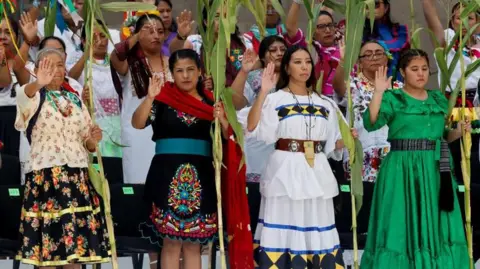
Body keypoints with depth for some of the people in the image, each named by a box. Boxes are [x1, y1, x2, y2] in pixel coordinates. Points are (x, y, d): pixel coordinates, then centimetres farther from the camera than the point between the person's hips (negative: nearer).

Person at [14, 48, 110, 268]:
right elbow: (23, 96, -25)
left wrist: (93, 140, -4)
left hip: (77, 177, 4)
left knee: (75, 245, 2)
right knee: (45, 249, -7)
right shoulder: (35, 97, 1)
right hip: (45, 177, -4)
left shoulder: (76, 100, 16)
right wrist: (38, 83, -48)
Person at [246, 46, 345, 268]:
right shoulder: (275, 100, -1)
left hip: (317, 173, 4)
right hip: (285, 172, -4)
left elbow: (332, 145, 16)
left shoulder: (325, 104, 13)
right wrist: (263, 92, -19)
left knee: (317, 233, 4)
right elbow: (252, 129, -15)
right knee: (283, 231, -5)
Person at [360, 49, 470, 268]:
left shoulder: (439, 100, 13)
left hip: (435, 170, 5)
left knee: (435, 226, 7)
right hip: (402, 169, -5)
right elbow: (371, 123, -18)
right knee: (401, 225, -3)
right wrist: (379, 92, -26)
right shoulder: (393, 98, -3)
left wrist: (459, 131, 0)